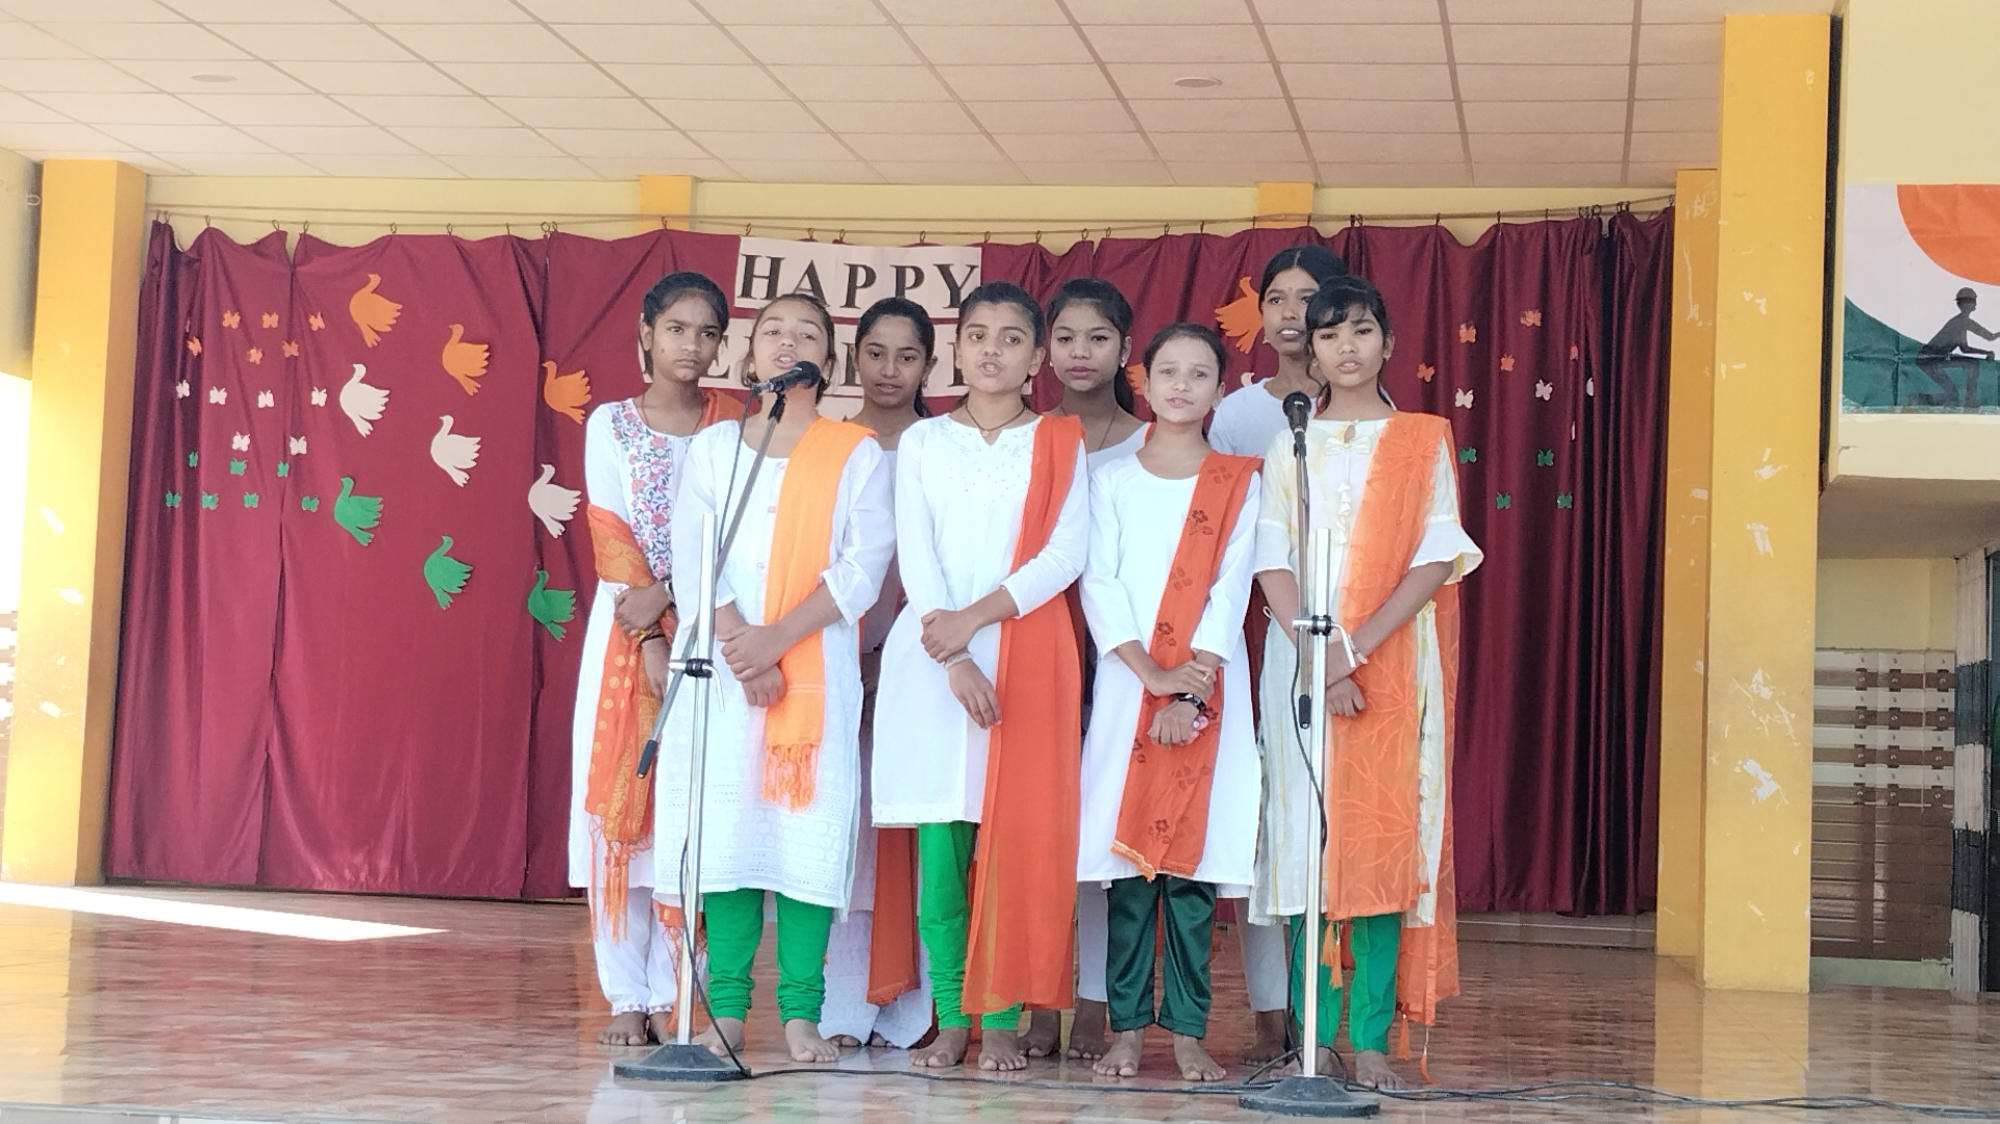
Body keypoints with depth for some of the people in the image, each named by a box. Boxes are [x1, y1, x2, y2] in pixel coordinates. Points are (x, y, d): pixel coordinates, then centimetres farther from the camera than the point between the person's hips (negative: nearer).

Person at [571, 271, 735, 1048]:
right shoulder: (611, 424, 7)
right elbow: (611, 539, -2)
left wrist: (668, 596, -16)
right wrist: (652, 642, -12)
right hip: (627, 632, 0)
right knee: (618, 802, -2)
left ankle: (667, 995, 1)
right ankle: (626, 997, 2)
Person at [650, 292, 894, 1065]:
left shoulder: (856, 455, 7)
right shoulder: (713, 446, 13)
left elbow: (863, 566, -3)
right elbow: (691, 557, 3)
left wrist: (777, 638, -14)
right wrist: (737, 646, -12)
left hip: (817, 666, -1)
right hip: (720, 665, 2)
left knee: (809, 826, -6)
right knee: (724, 825, -1)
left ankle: (801, 1014, -1)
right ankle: (726, 1010, 3)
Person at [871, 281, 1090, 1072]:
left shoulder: (1059, 444, 9)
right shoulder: (923, 442, 10)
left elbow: (1067, 552, -3)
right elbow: (915, 556, 1)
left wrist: (977, 617, -12)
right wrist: (954, 659, -12)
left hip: (1029, 653, -1)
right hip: (932, 656, 1)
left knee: (1017, 837, -5)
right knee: (939, 842, -3)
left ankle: (1002, 1020, 1)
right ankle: (951, 1019, 3)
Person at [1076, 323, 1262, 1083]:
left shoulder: (1239, 483, 8)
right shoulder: (1113, 480, 9)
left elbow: (1231, 590, -1)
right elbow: (1099, 584, 0)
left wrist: (1193, 690, -12)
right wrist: (1154, 675, -12)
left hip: (1208, 689, 0)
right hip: (1127, 684, 0)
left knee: (1193, 855, -2)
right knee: (1127, 853, -2)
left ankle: (1188, 1029, 4)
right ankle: (1127, 1026, 5)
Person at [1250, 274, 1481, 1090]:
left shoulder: (1424, 441, 7)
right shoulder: (1290, 444, 10)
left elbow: (1435, 562, -2)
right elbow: (1272, 564, 2)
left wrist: (1355, 648, -14)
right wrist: (1319, 657, -14)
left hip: (1394, 661, -1)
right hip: (1302, 657, 1)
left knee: (1387, 839, -5)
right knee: (1307, 837, -3)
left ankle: (1371, 1039, -1)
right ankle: (1313, 1039, 3)